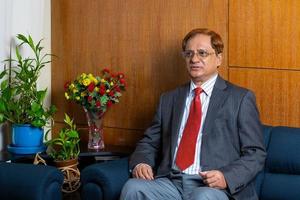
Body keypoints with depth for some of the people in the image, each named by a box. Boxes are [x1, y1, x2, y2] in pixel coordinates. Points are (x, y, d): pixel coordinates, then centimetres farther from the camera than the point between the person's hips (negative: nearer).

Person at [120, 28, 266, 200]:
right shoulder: (169, 99, 21)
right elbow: (150, 142, 22)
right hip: (171, 184, 4)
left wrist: (226, 177, -17)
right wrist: (140, 163, -1)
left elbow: (256, 154, 1)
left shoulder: (240, 99, 6)